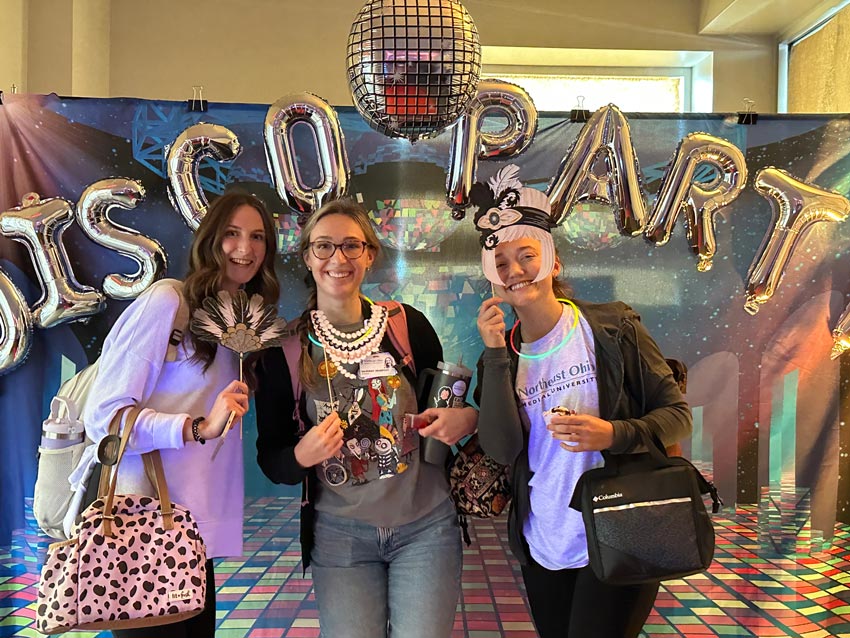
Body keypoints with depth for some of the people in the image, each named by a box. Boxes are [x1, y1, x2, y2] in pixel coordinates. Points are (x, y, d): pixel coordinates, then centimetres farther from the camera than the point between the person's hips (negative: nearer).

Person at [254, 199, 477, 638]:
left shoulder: (407, 324, -5)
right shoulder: (285, 346, -5)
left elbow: (446, 404, 9)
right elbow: (271, 462, 0)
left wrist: (468, 417, -12)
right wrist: (302, 454, -21)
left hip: (426, 524, 0)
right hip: (339, 534, 0)